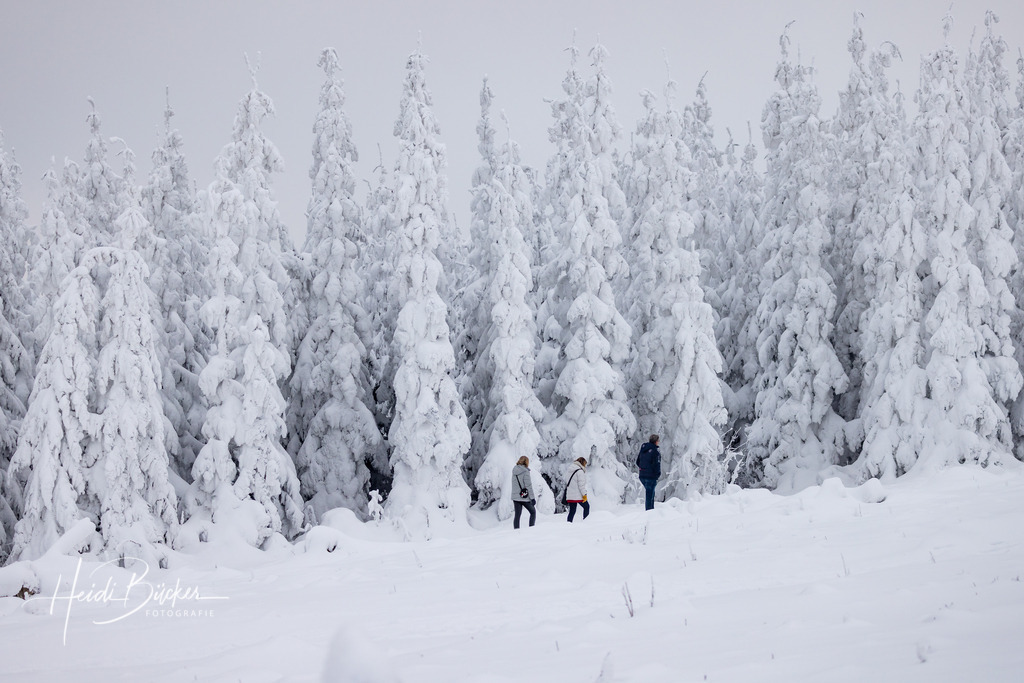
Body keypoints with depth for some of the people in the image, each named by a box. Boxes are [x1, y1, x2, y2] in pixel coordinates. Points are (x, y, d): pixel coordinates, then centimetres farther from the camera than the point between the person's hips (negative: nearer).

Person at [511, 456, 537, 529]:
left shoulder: (514, 471, 4)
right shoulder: (525, 471, -15)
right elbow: (528, 485, -15)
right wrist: (532, 498, -12)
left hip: (515, 496, 5)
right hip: (525, 497, -5)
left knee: (517, 515, 9)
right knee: (533, 512, 13)